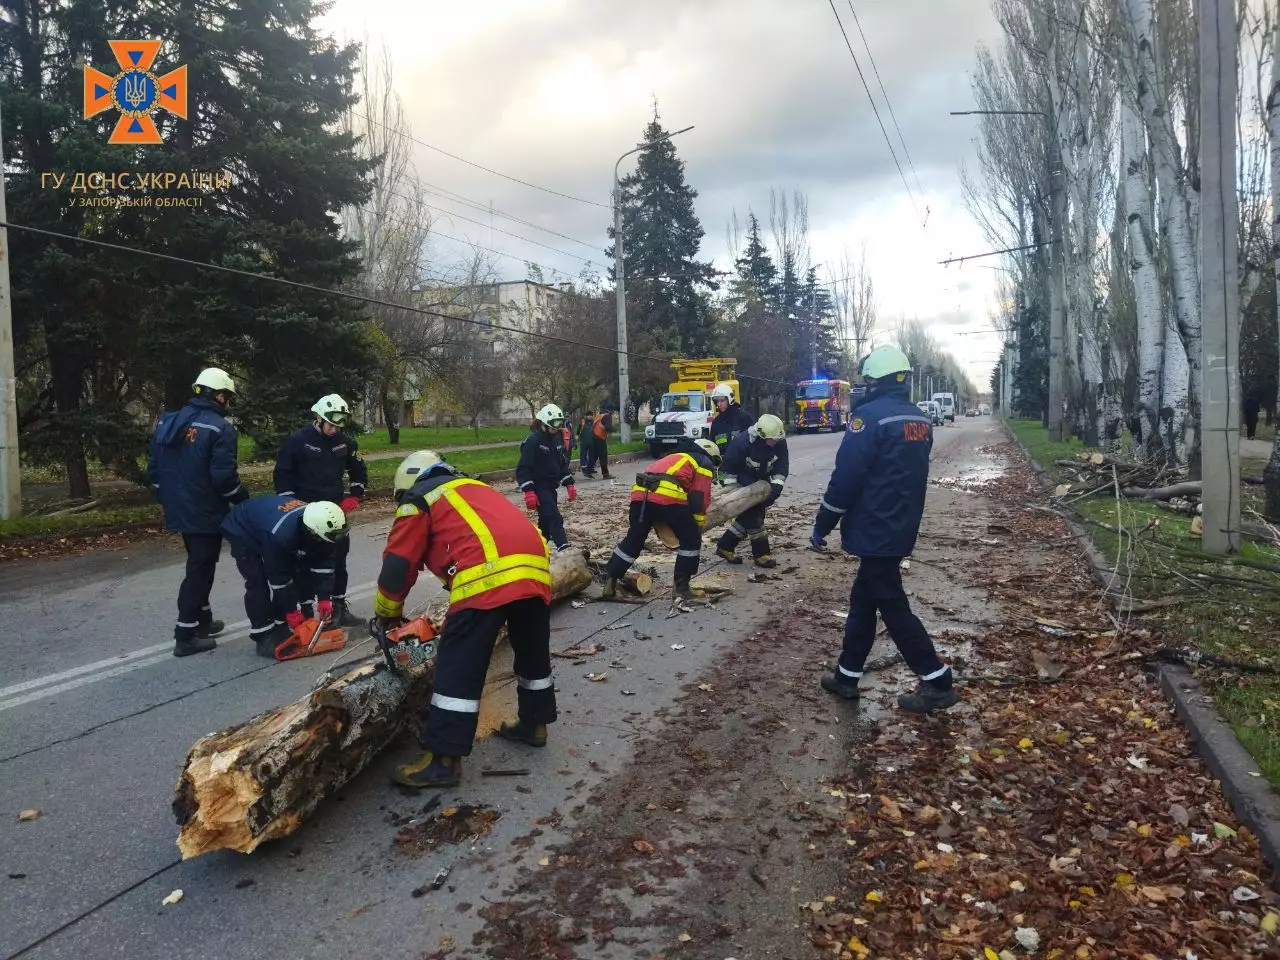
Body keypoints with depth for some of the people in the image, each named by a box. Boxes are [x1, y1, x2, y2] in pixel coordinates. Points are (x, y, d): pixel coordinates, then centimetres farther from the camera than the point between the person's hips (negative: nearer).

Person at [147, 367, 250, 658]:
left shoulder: (166, 422, 8)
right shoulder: (219, 428, -16)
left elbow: (153, 468, 12)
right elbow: (224, 477, -21)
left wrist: (167, 499, 22)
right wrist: (245, 500, -5)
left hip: (178, 511, 8)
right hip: (205, 513, -8)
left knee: (198, 564, 22)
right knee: (200, 570, 1)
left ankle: (203, 620, 33)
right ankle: (186, 636, 4)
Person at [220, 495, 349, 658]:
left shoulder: (319, 525, -25)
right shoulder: (280, 535, -44)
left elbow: (323, 564, -13)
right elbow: (278, 577, -32)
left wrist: (324, 598, -18)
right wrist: (291, 611, -22)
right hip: (243, 532, -7)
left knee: (290, 577, 1)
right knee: (258, 583, -15)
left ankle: (282, 629, 11)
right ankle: (264, 638, -8)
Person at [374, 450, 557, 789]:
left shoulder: (418, 501, 16)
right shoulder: (474, 489, 36)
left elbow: (398, 566, 10)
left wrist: (387, 616, 27)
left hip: (489, 577, -7)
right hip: (535, 568, 7)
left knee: (459, 668, 0)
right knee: (533, 653, 25)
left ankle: (443, 761, 2)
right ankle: (534, 724, 39)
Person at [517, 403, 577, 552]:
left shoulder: (556, 439, 9)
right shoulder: (532, 441, -15)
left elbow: (562, 463, 18)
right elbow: (523, 469, -19)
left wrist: (569, 484, 10)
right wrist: (529, 492, -25)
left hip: (551, 487, 8)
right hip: (538, 488, -8)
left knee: (546, 520, 13)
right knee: (554, 518, -19)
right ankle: (563, 548, -26)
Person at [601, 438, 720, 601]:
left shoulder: (675, 457, 41)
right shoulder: (704, 464, 21)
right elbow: (699, 499, 8)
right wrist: (698, 526, 18)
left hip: (640, 494, 6)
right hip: (669, 496, -6)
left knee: (633, 541, 20)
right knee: (691, 540, 12)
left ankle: (610, 581, 16)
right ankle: (682, 587, 12)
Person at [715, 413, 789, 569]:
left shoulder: (779, 442, -18)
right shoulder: (742, 442, -32)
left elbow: (782, 466, -15)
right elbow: (729, 468, -22)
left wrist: (776, 486, -29)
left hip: (761, 483, 6)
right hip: (743, 485, -6)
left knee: (747, 517, 9)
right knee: (753, 517, -10)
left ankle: (725, 546, 21)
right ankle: (761, 555, 1)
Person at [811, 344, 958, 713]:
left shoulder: (870, 416, -17)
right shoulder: (920, 420, 8)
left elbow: (845, 478, -18)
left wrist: (821, 527, -9)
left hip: (875, 531, -9)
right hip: (902, 528, 9)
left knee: (893, 607, 1)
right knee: (863, 600, 16)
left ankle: (938, 683, 6)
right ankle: (847, 676, 24)